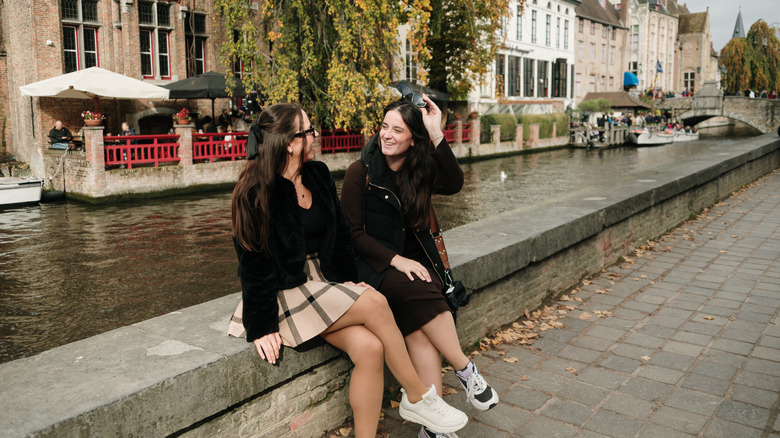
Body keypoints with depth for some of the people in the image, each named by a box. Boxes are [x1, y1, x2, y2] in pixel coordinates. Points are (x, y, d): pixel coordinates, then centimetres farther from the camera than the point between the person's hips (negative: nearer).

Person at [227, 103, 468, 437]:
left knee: (369, 347, -22)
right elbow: (254, 262, -12)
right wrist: (263, 327, -12)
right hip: (285, 293, -6)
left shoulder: (318, 175, 6)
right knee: (375, 303, -24)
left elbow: (340, 234, 14)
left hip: (324, 283, 6)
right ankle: (417, 398, -7)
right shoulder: (255, 193, -12)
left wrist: (350, 279, 5)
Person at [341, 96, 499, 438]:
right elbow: (353, 233, -6)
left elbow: (453, 185, -15)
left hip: (416, 260, 3)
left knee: (419, 327, -24)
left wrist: (436, 135, -22)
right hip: (374, 265, -3)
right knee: (422, 295, -32)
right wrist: (396, 260, -15)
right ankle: (466, 371, -15)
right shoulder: (361, 172, -3)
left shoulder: (421, 170, 7)